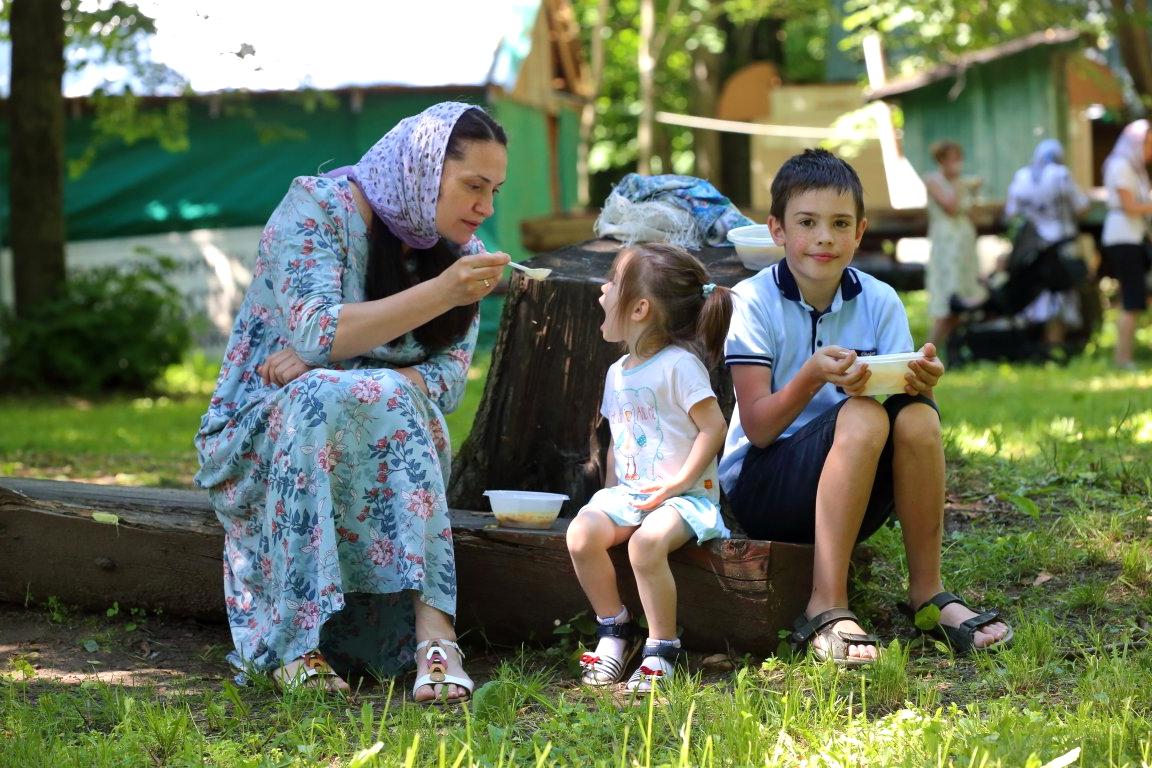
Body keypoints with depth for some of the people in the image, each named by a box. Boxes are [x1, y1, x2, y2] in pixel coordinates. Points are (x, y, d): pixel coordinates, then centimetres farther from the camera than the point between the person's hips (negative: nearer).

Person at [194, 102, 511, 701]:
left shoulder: (460, 252, 6)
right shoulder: (317, 207, -11)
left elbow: (451, 375, -5)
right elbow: (316, 332, -25)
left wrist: (326, 366, -21)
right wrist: (440, 293, -32)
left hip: (386, 433, 4)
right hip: (259, 436, -4)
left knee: (388, 400, -32)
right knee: (329, 398, -37)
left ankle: (430, 634, -44)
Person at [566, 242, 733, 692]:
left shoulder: (680, 364, -9)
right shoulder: (618, 372, 17)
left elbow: (713, 428, -12)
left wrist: (680, 482, -18)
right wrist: (611, 492, 10)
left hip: (684, 497, -7)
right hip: (628, 493, 7)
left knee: (646, 542, -35)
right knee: (582, 533, -22)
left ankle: (661, 651, -20)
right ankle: (613, 631, -4)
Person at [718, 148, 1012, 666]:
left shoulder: (879, 302, 2)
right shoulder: (753, 302, -9)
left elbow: (904, 389, -4)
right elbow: (757, 428, -15)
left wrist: (920, 382, -28)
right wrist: (814, 375, -32)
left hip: (855, 500, 4)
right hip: (761, 488, -4)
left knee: (917, 415, -25)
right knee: (862, 417, -31)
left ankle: (927, 590, -15)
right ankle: (826, 608, -29)